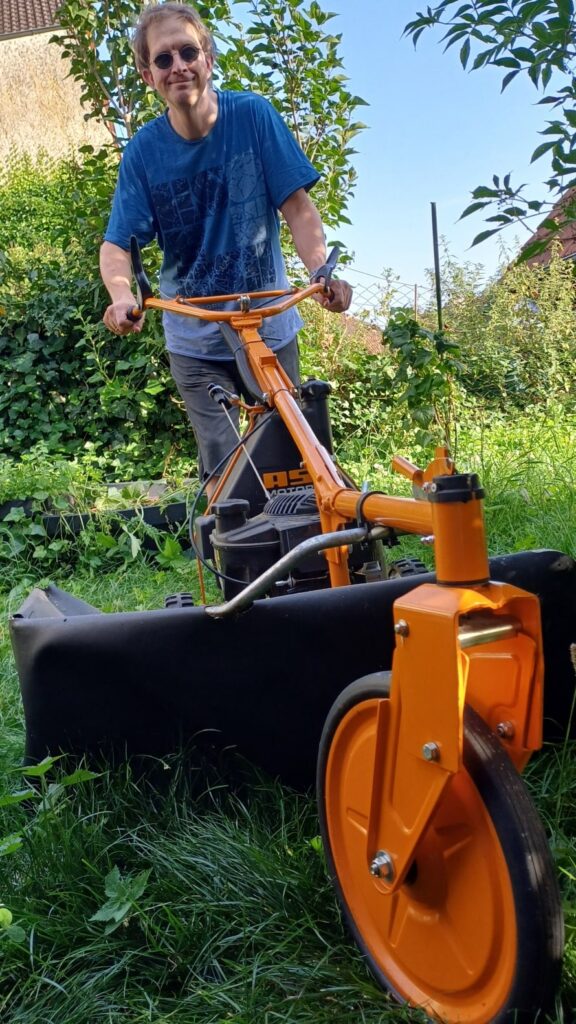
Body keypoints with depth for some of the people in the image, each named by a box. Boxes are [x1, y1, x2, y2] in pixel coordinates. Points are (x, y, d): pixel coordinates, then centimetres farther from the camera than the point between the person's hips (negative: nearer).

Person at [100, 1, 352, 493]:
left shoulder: (252, 115, -7)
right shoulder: (144, 149, -6)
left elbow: (296, 205, -8)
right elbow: (117, 243, -9)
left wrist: (322, 270, -27)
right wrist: (123, 295, -31)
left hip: (270, 328, 1)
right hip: (196, 343, 0)